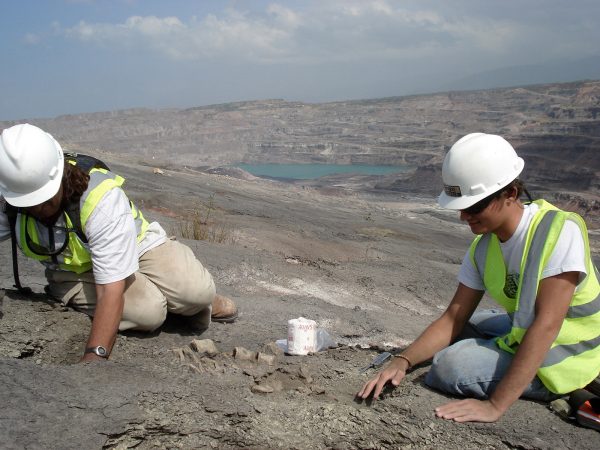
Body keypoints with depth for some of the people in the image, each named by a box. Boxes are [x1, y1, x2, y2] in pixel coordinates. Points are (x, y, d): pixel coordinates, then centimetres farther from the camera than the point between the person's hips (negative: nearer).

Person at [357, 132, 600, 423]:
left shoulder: (560, 231, -27)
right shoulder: (482, 249, -5)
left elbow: (546, 325, -32)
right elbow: (453, 319, -5)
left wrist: (495, 406, -35)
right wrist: (403, 361, -21)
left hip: (565, 357, -7)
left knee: (451, 367, -21)